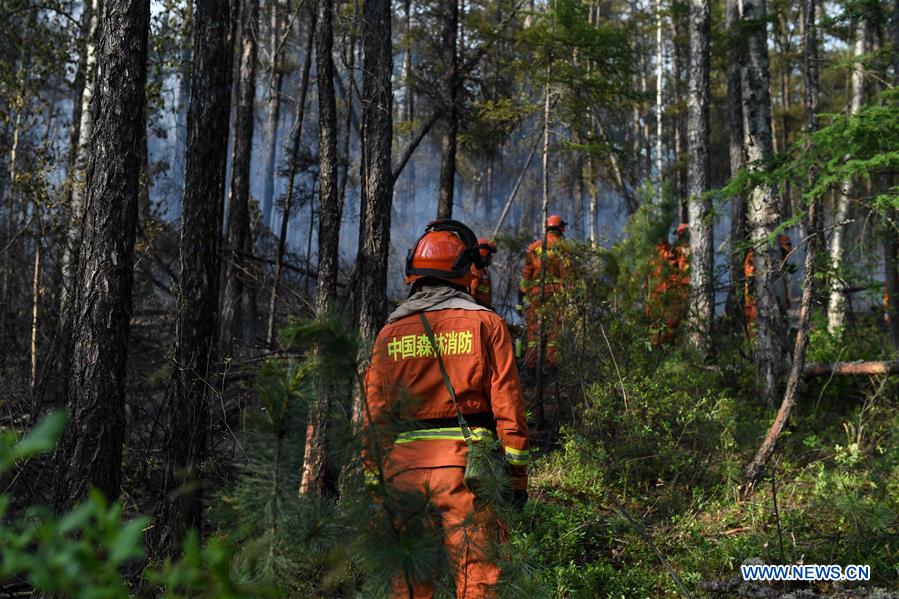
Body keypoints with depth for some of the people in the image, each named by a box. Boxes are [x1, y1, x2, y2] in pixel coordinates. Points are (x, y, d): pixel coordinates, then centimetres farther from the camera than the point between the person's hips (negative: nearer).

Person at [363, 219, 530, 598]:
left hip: (404, 471, 3)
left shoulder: (390, 333, 8)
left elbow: (374, 413, 8)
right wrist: (517, 475, 2)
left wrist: (376, 476, 14)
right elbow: (508, 405, -3)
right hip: (465, 468, -3)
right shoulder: (485, 324, 0)